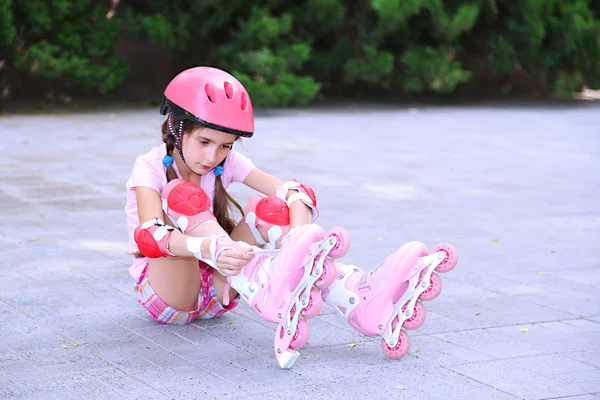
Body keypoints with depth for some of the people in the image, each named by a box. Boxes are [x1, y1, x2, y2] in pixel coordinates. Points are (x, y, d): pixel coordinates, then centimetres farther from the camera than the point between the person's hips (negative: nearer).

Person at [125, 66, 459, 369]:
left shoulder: (226, 161, -2)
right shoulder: (151, 168, -14)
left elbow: (293, 192, -15)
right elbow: (150, 234, -34)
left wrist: (299, 237, -37)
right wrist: (208, 248, -53)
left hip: (215, 288, 4)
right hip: (163, 291, -4)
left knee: (268, 210, -21)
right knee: (181, 195, -30)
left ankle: (362, 299, -41)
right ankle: (266, 291, -54)